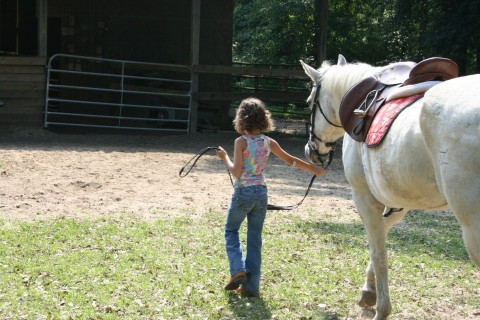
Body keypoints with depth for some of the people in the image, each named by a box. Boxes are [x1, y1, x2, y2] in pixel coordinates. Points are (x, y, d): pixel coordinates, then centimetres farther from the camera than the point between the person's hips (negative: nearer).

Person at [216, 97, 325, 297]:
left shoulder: (241, 141, -12)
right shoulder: (268, 142, 3)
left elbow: (236, 172, -17)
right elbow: (291, 160, 12)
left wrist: (224, 157, -1)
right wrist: (315, 170, 24)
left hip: (243, 193, -4)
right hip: (261, 193, 4)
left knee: (231, 231, 17)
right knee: (255, 239, 10)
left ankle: (238, 270, -2)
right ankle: (251, 286, 10)